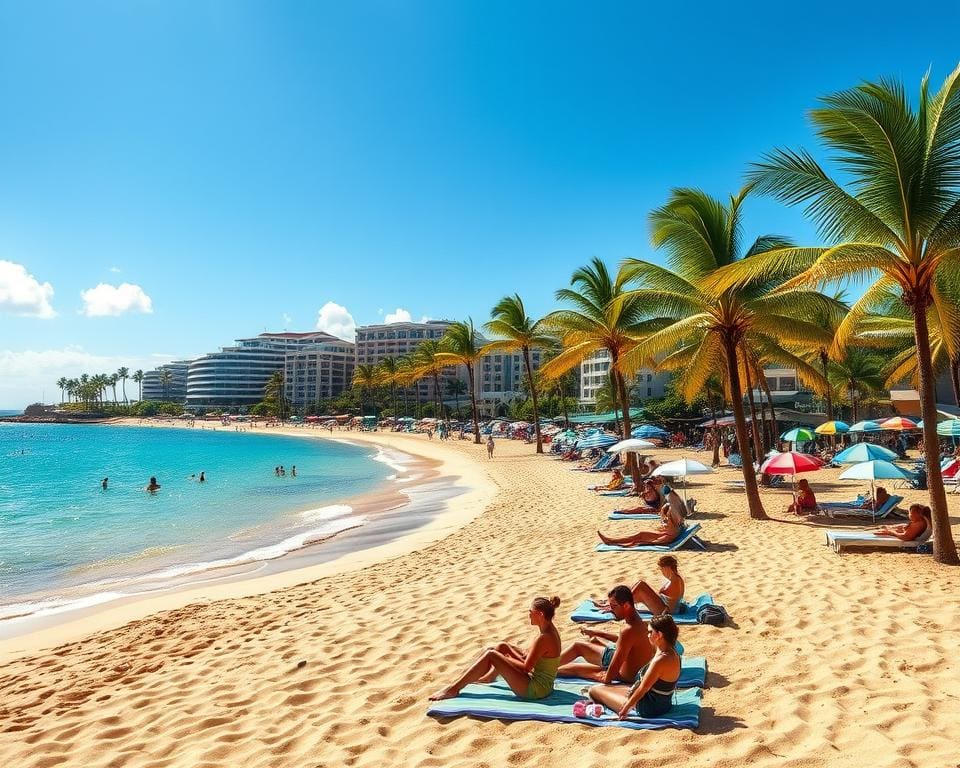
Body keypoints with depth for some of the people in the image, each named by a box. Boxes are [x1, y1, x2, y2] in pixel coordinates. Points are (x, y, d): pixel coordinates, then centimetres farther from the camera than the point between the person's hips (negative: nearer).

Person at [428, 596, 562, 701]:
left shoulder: (543, 638, -25)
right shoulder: (549, 629, 3)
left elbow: (526, 668, -21)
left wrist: (506, 659, -6)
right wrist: (518, 655, -3)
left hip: (535, 689, -9)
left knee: (490, 655, -12)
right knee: (502, 647, 13)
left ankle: (453, 689, -4)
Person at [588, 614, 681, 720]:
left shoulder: (660, 660, -29)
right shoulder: (672, 653, 0)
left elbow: (643, 688, -23)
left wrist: (625, 709, -15)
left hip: (649, 709, -10)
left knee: (594, 690, -4)